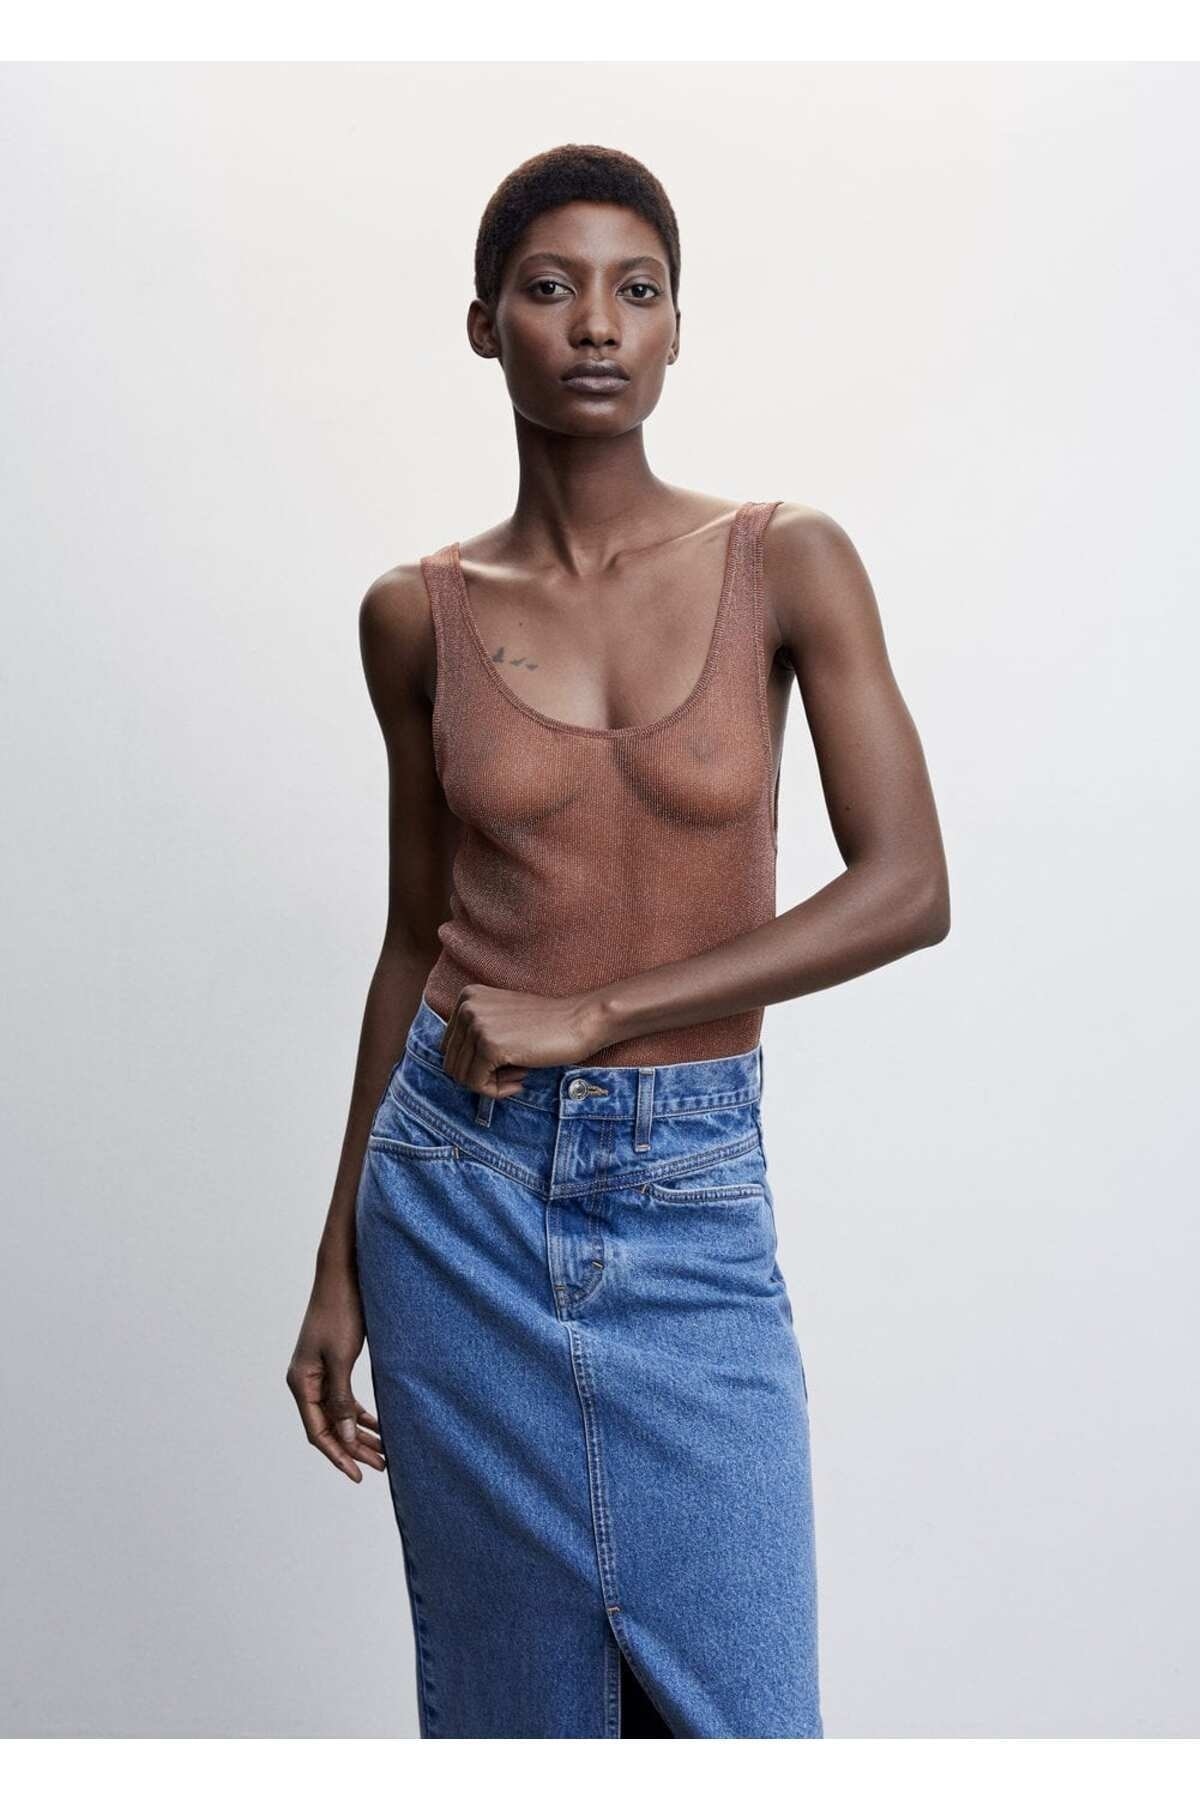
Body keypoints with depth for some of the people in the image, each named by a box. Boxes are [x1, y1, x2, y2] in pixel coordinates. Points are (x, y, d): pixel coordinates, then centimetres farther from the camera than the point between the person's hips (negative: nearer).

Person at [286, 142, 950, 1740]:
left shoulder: (788, 562, -4)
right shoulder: (418, 614, 1)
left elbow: (910, 889, -11)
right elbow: (419, 940, 8)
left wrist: (592, 1013, -15)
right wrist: (340, 1263, 9)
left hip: (693, 1201, -1)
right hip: (462, 1187, 1)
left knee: (739, 1714, 3)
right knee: (514, 1706, 14)